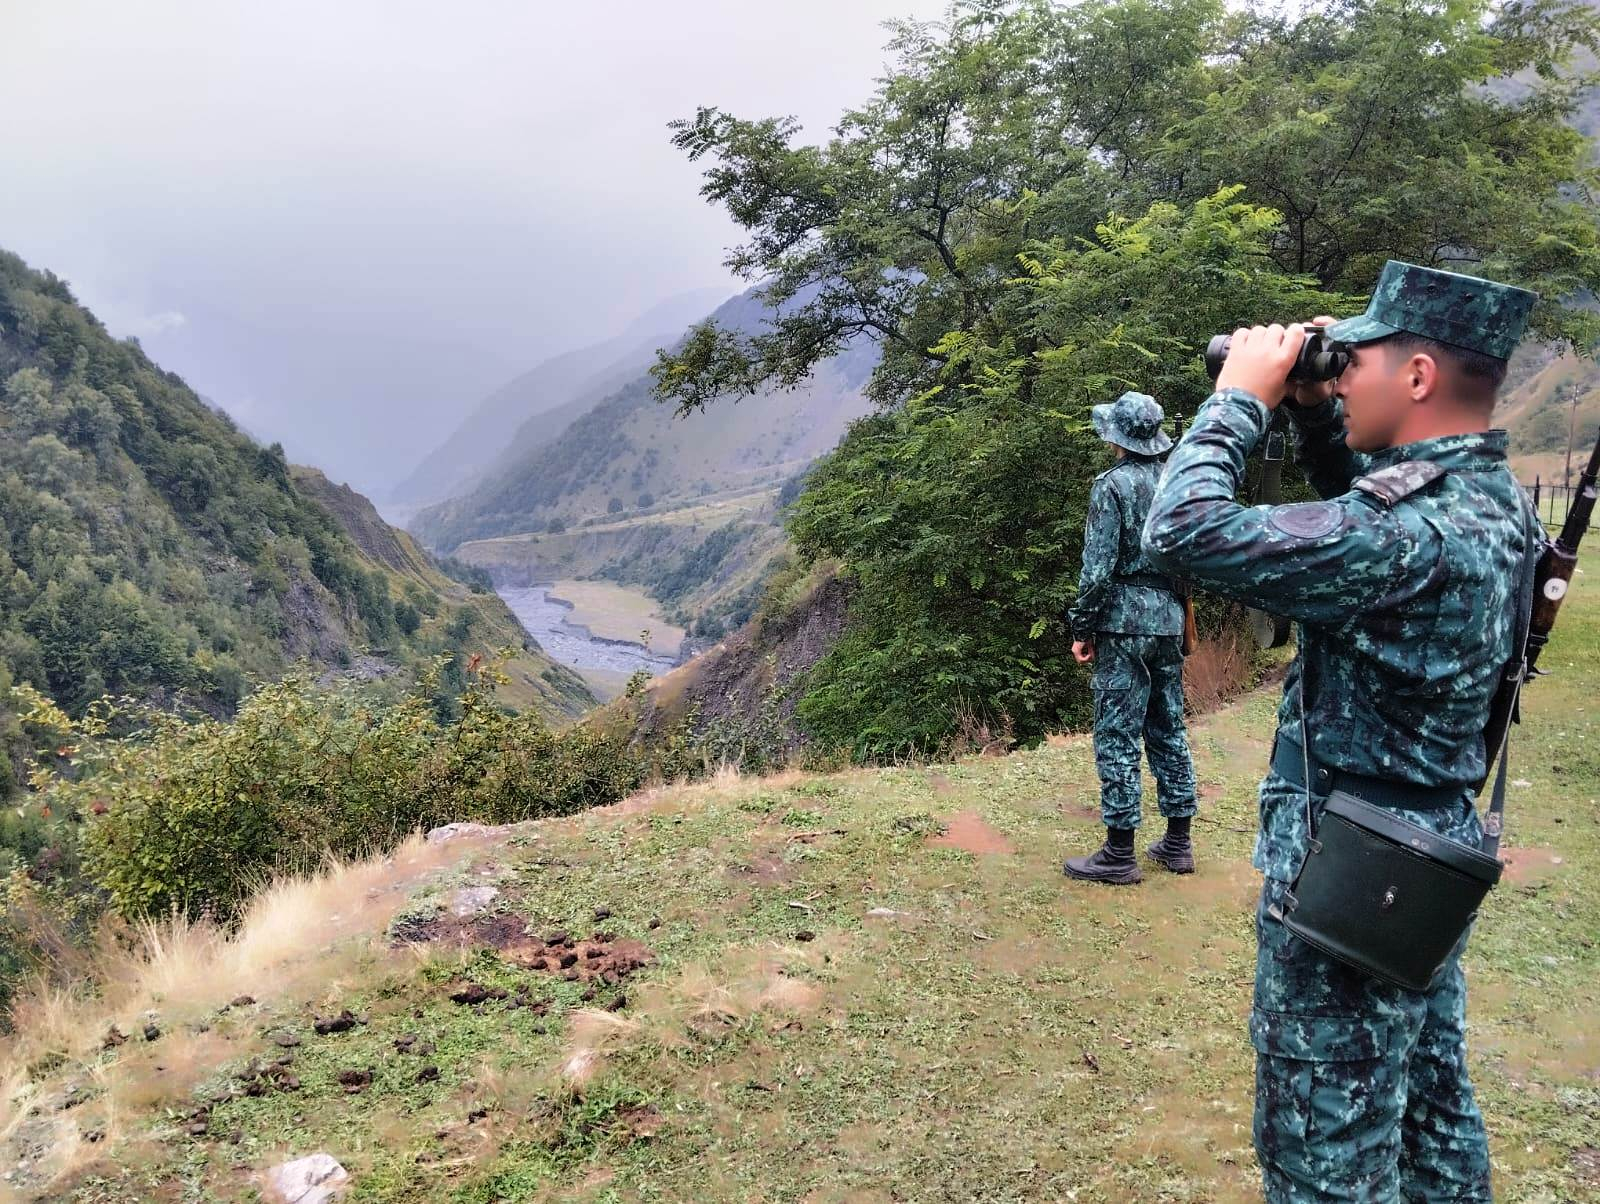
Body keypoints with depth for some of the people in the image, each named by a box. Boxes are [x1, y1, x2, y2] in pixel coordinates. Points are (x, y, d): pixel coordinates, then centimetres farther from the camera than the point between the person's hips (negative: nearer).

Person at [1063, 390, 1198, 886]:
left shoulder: (1113, 484, -11)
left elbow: (1098, 567, -15)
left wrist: (1082, 627, -6)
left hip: (1124, 621, -7)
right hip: (1170, 618, 7)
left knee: (1117, 736, -2)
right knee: (1169, 729, 14)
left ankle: (1119, 853, 1)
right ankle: (1177, 842, 21)